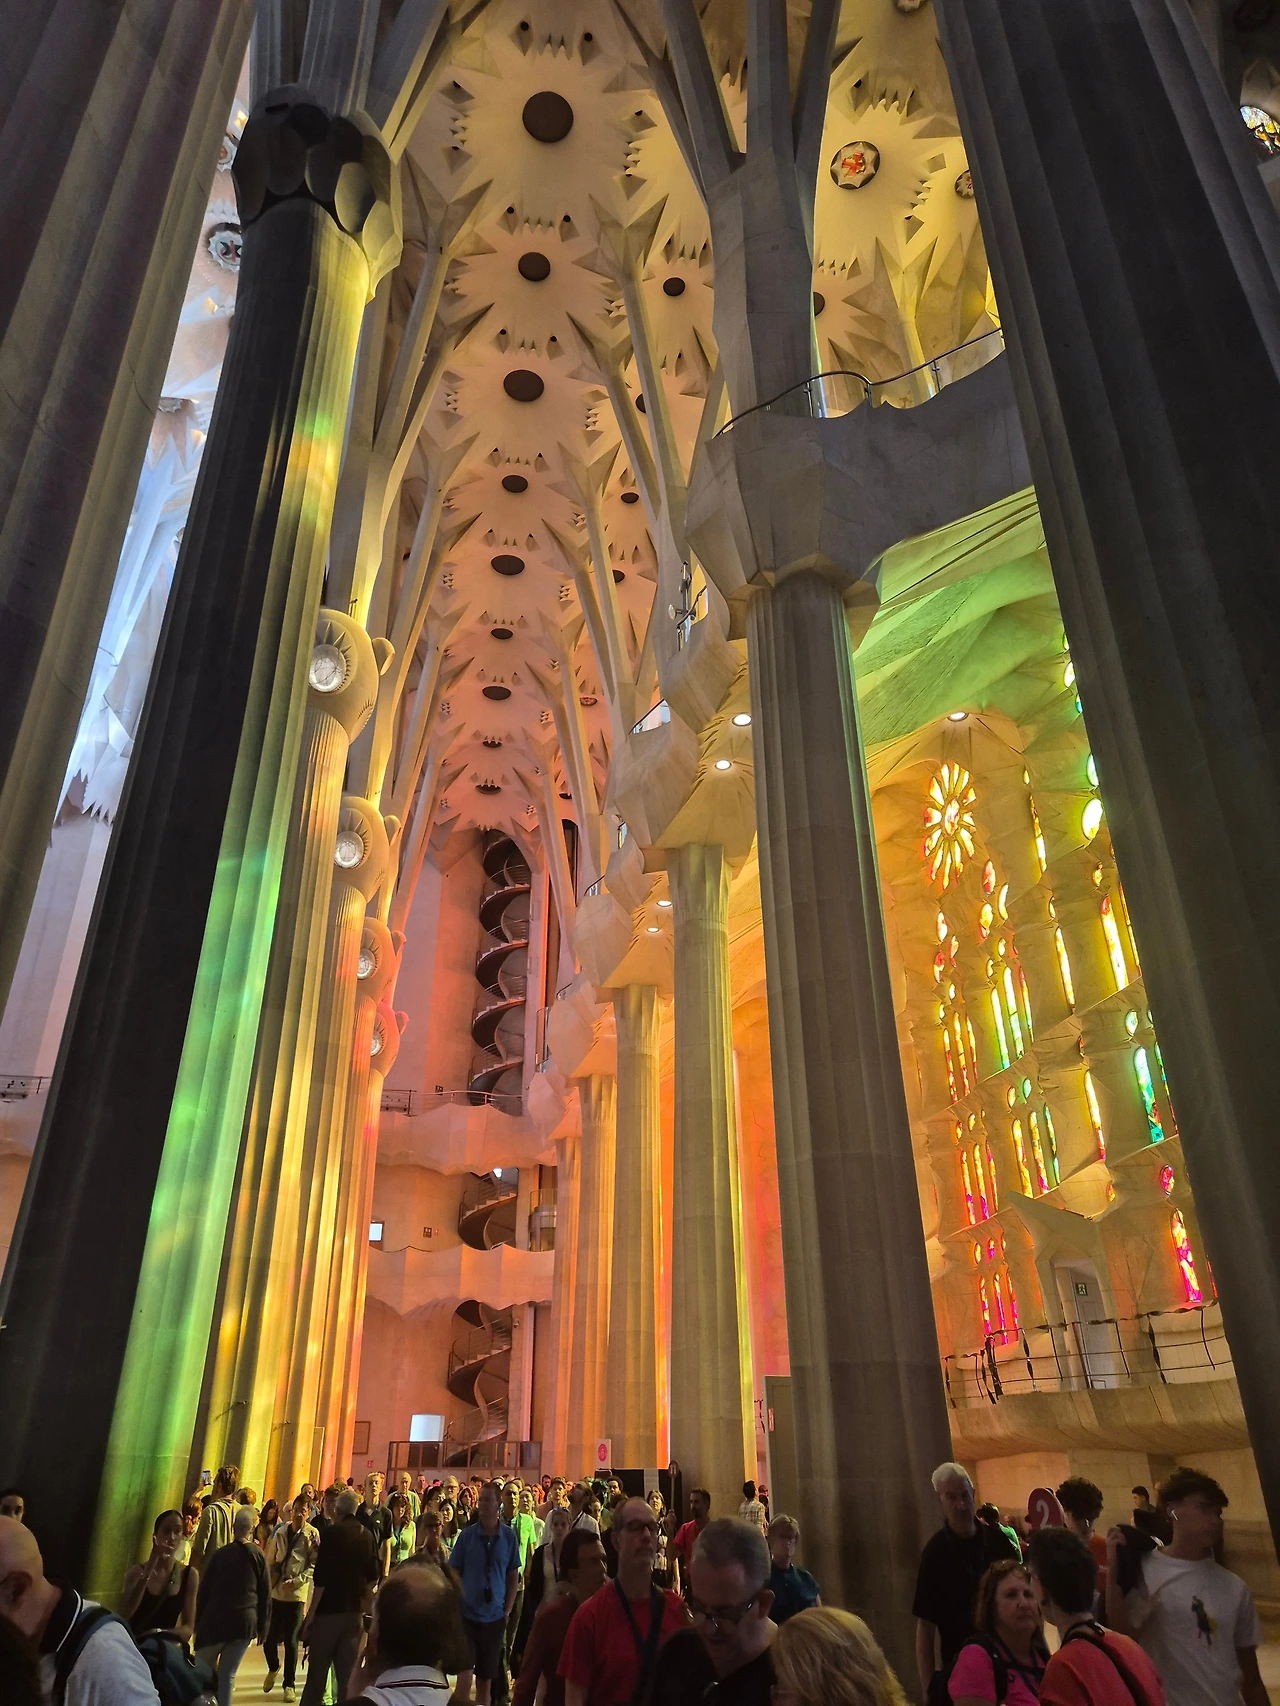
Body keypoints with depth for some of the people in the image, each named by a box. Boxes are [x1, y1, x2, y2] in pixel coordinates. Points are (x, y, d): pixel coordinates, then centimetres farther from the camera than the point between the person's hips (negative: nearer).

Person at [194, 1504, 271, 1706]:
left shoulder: (220, 1554, -3)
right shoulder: (259, 1557, 0)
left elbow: (203, 1590, 0)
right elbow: (265, 1595, 3)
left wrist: (197, 1621, 11)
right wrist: (262, 1627, 12)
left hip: (216, 1620, -1)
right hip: (245, 1623, 1)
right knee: (227, 1675, 8)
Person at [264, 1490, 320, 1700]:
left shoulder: (312, 1535, -10)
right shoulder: (281, 1531, 2)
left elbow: (314, 1565, -10)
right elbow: (270, 1560, 10)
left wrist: (295, 1581, -18)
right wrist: (269, 1582, -1)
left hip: (297, 1594, -3)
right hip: (276, 1592, 3)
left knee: (291, 1641, 1)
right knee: (269, 1637, 6)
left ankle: (289, 1684, 20)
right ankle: (273, 1669, 37)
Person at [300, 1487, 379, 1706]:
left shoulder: (332, 1533, -10)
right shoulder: (367, 1535, 4)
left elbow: (321, 1578, -14)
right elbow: (372, 1577, 8)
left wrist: (311, 1612, -7)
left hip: (329, 1610, -4)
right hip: (354, 1612, 4)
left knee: (317, 1670, 7)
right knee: (347, 1671, 10)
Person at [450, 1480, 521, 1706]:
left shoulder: (509, 1536, -4)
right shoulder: (467, 1534, -7)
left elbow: (514, 1575, 6)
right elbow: (453, 1573, 0)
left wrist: (507, 1611, 2)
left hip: (494, 1617, 1)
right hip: (467, 1614, -1)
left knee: (486, 1678, 12)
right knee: (465, 1673, -8)